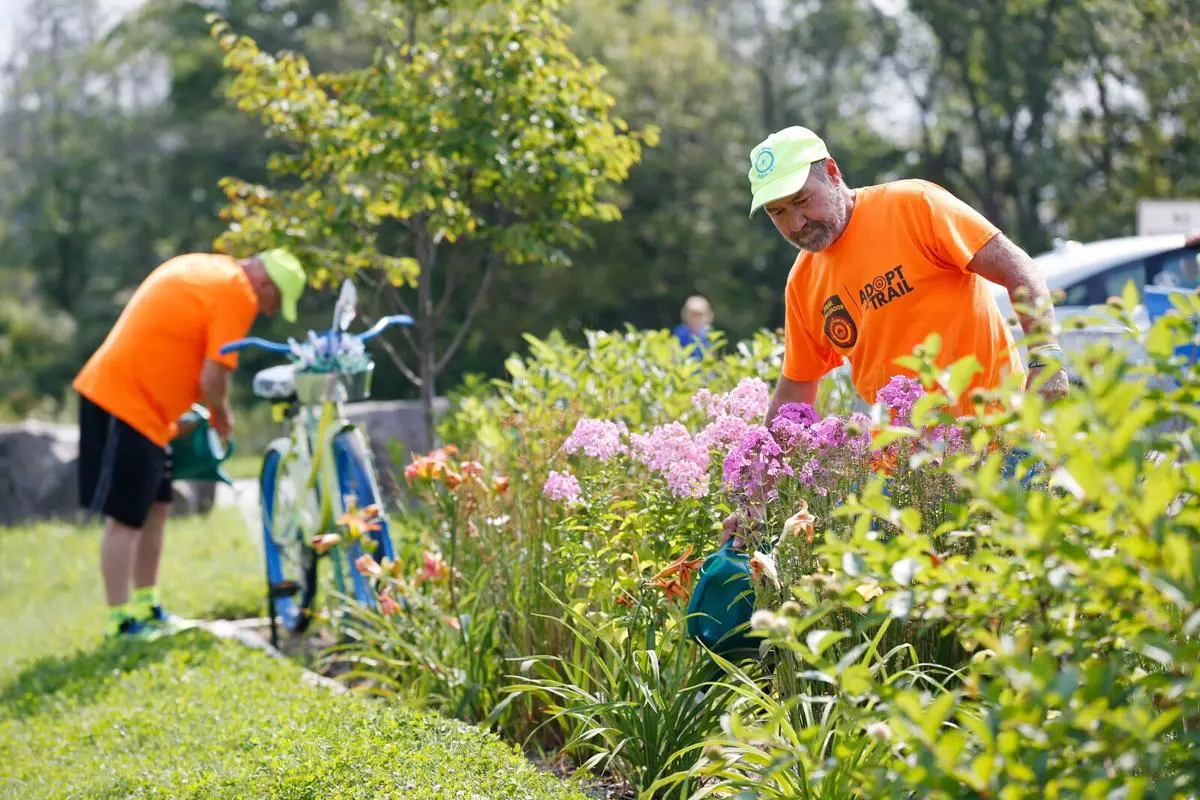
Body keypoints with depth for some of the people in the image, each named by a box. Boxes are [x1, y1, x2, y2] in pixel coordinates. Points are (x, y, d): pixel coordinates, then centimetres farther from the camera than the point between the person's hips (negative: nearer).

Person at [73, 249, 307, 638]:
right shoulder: (237, 295, -14)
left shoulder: (203, 268, 15)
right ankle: (122, 624, -4)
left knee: (155, 507, 16)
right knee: (126, 518, -7)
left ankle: (146, 609, 22)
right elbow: (212, 381, -18)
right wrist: (222, 418, 3)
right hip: (127, 403, -10)